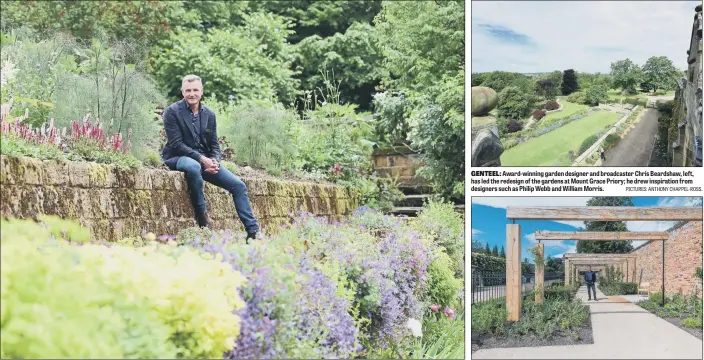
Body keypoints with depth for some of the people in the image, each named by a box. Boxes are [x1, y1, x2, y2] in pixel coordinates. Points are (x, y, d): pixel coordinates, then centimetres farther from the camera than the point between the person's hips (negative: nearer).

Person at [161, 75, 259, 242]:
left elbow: (214, 144, 11)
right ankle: (202, 218, -25)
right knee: (194, 167, -42)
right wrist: (201, 159, -23)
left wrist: (214, 161, -12)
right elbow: (176, 144, -14)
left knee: (238, 185, -9)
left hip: (205, 160, 6)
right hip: (178, 158, -6)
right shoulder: (172, 112, -7)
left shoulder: (209, 114, 9)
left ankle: (253, 232, -4)